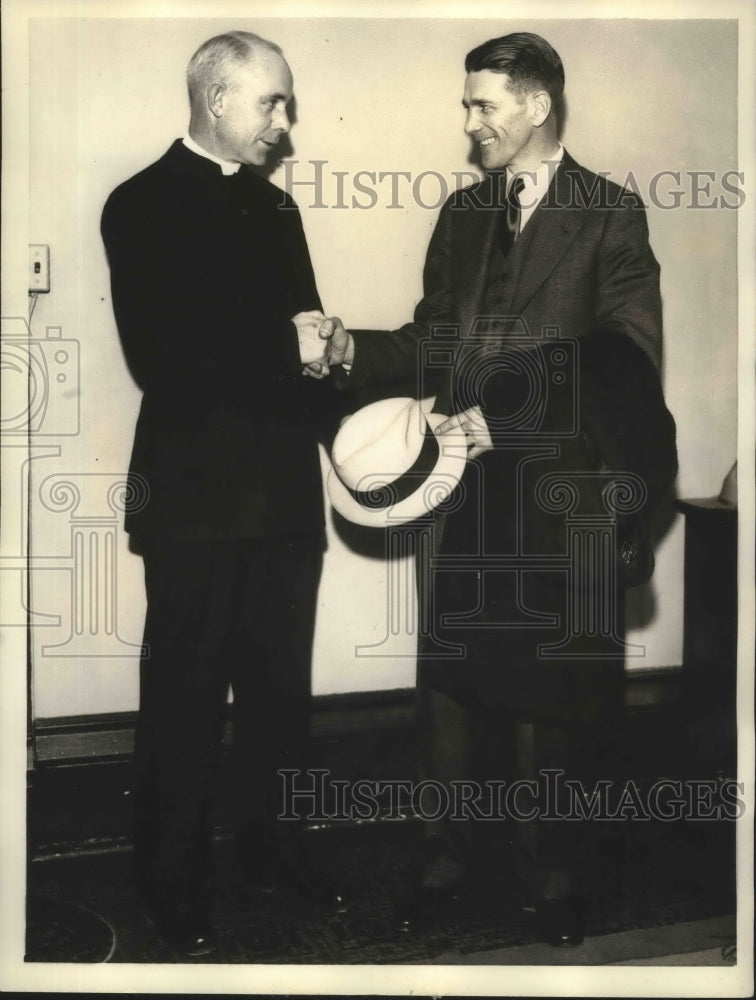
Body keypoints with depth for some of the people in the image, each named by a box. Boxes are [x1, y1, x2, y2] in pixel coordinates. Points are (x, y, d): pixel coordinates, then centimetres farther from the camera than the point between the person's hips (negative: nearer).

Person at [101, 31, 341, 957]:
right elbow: (160, 352, -14)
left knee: (280, 688, 11)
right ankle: (173, 885, 17)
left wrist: (321, 355, 0)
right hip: (197, 491, -6)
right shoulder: (145, 205, -3)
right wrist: (286, 348, -14)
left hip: (283, 489, 6)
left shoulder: (273, 205, 19)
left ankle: (275, 856, 26)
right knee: (186, 697, 3)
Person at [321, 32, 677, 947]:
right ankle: (445, 861, 25)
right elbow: (433, 340, 13)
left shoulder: (609, 214, -2)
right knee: (447, 682, 9)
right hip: (467, 488, 5)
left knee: (547, 696, 5)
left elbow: (624, 359, -11)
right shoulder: (462, 213, 15)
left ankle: (551, 881, 23)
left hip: (558, 497, -4)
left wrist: (502, 416, -18)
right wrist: (351, 348, -5)